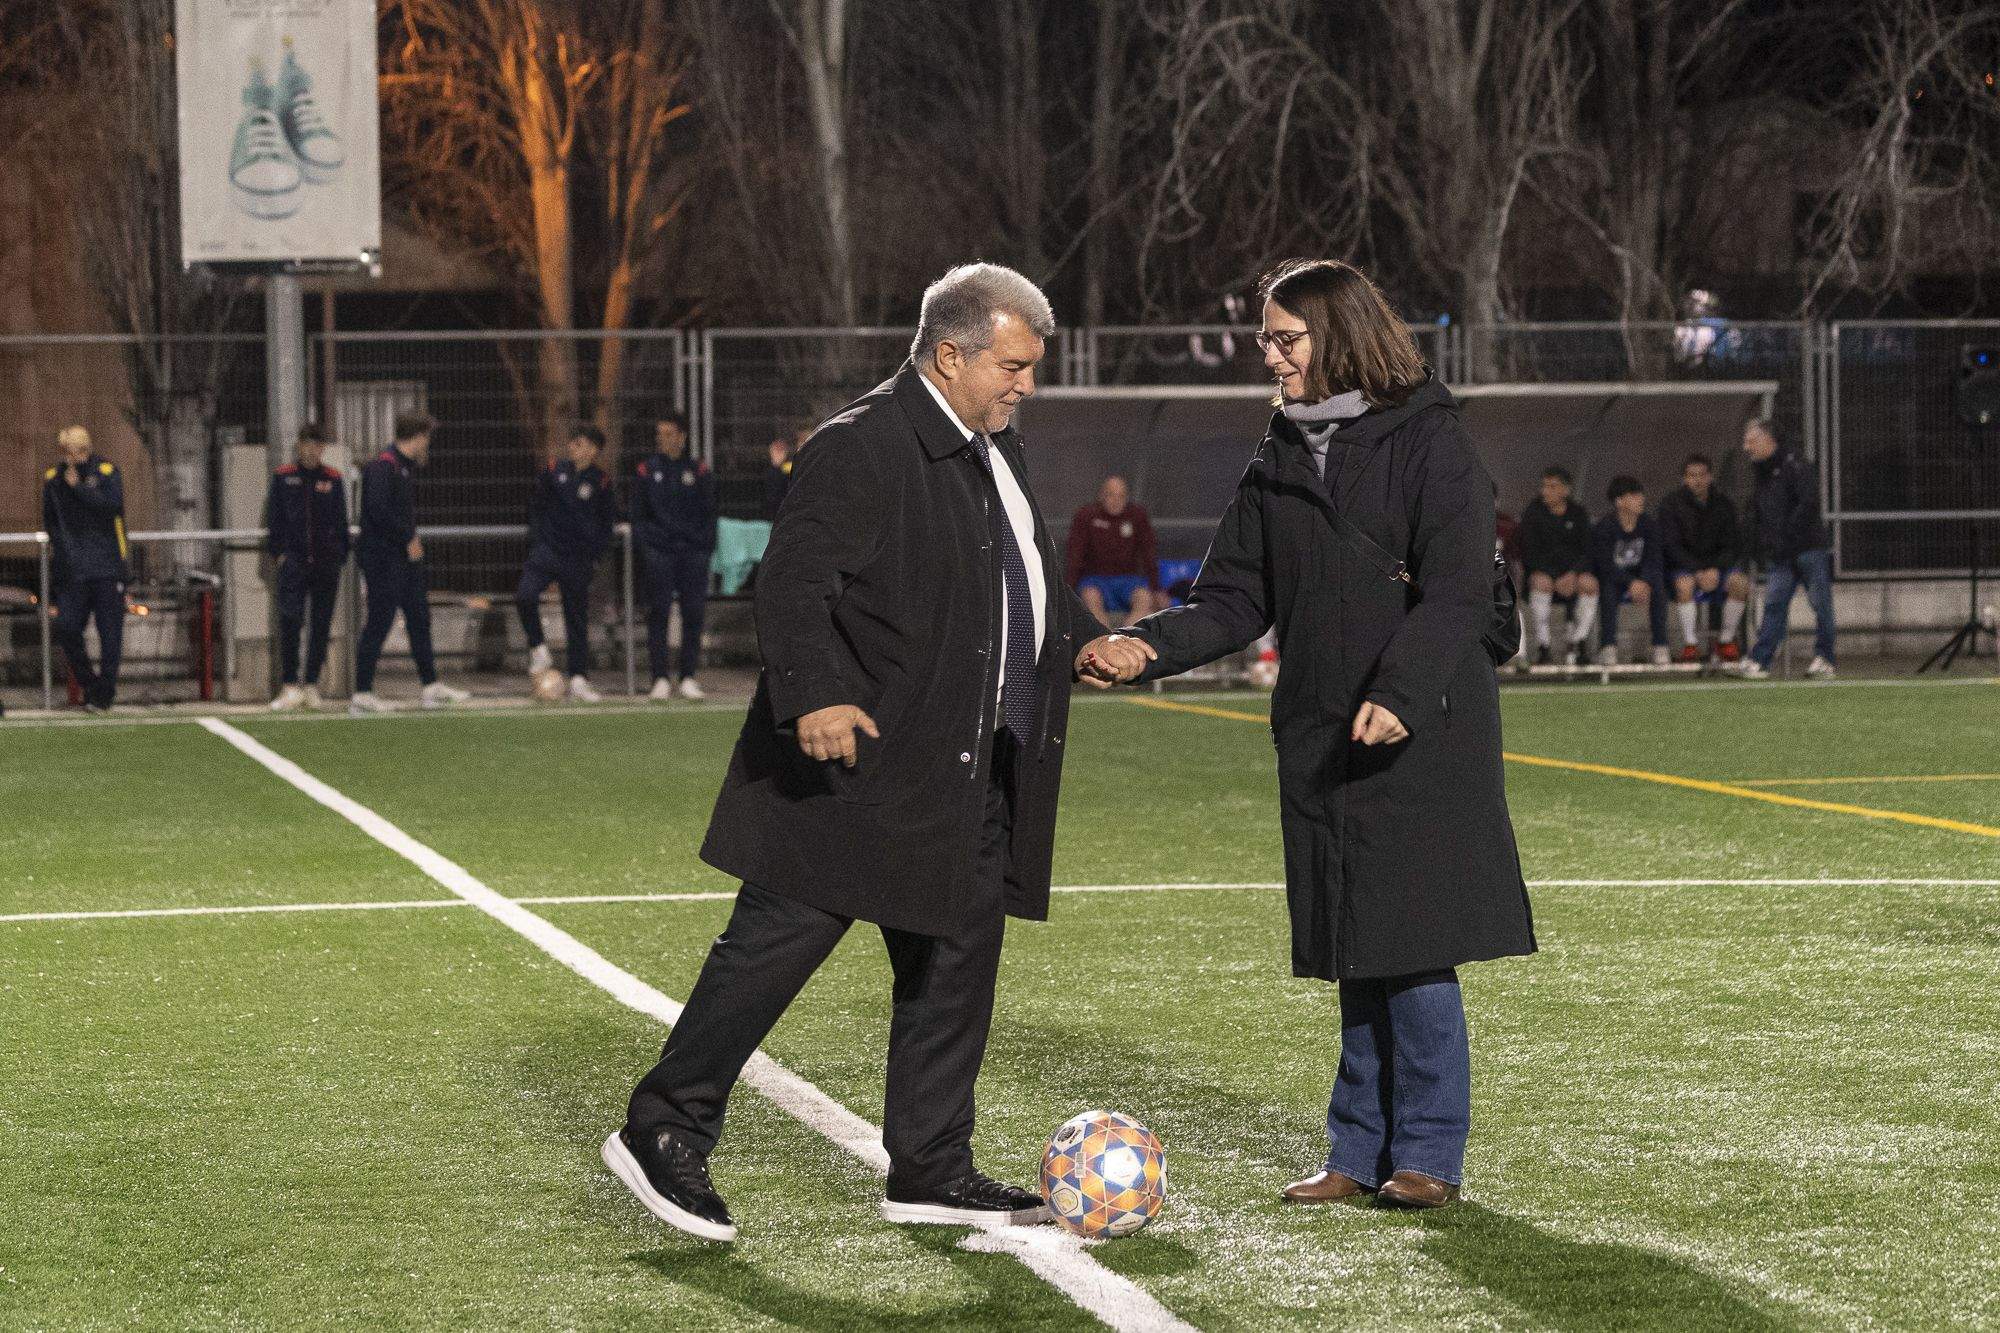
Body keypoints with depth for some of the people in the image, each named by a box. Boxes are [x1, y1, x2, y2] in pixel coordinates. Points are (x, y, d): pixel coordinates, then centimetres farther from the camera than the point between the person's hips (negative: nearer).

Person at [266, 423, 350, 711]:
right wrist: (278, 552, -4)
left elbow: (341, 521, 12)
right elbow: (274, 517, 5)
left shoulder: (333, 479, 9)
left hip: (327, 562, 2)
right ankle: (289, 686, -11)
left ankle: (312, 685, 12)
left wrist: (341, 557, 7)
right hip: (294, 560, -2)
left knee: (321, 625, 5)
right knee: (290, 621, -13)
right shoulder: (283, 477, 5)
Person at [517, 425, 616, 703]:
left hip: (578, 558, 0)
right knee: (525, 596, -24)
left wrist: (593, 552, 0)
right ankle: (539, 651, -5)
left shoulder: (600, 483, -1)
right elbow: (535, 505, 14)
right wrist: (536, 536, 5)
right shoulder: (554, 470, 1)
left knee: (578, 621, 5)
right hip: (547, 549, 0)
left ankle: (578, 680, 12)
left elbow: (607, 523, 9)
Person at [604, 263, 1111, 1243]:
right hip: (858, 757, -9)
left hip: (967, 775, 9)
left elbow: (1031, 584, 30)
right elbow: (794, 584, -22)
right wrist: (814, 692, -34)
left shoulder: (998, 452, 16)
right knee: (776, 943, -5)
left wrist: (1085, 642, 16)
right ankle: (662, 1134, 5)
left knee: (955, 962, 11)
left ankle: (929, 1170, 20)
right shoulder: (860, 449, -14)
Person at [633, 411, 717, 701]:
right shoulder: (647, 471, 8)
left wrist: (707, 547, 2)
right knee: (658, 613, -7)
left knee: (693, 612, -1)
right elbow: (638, 514, 10)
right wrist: (646, 544, -3)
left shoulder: (698, 471, 10)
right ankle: (660, 679, -6)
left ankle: (689, 677, 5)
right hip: (660, 551, -1)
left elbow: (709, 514, 12)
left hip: (693, 550, 1)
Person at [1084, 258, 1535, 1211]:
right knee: (1355, 958, 10)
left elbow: (1457, 593, -13)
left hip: (1421, 735, -6)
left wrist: (1401, 692, -26)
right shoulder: (1278, 464, 14)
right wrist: (1151, 646, -6)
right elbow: (1236, 598, 12)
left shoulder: (1427, 443, -5)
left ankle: (1428, 1154, 4)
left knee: (1412, 950, -6)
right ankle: (1362, 1151, 17)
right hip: (1321, 741, 6)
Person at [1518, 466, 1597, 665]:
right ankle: (1542, 648, -32)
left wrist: (1573, 574, -19)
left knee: (1589, 582, -32)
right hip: (1543, 569, -1)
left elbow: (1587, 551, 3)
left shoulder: (1578, 514, 7)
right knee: (1541, 581, -37)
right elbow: (1529, 554, -7)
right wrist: (1557, 580, -19)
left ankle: (1576, 646, -23)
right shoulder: (1533, 513, 0)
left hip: (1573, 572, 1)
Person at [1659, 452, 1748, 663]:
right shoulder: (1672, 505, -4)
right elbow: (1672, 547, -11)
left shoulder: (1723, 505, 3)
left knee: (1739, 582, -28)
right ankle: (1690, 643, -26)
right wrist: (1698, 572, -24)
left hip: (1717, 566, 2)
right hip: (1683, 567, -2)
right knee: (1685, 584, -37)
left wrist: (1715, 570, -19)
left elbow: (1730, 546, 1)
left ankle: (1726, 639, -11)